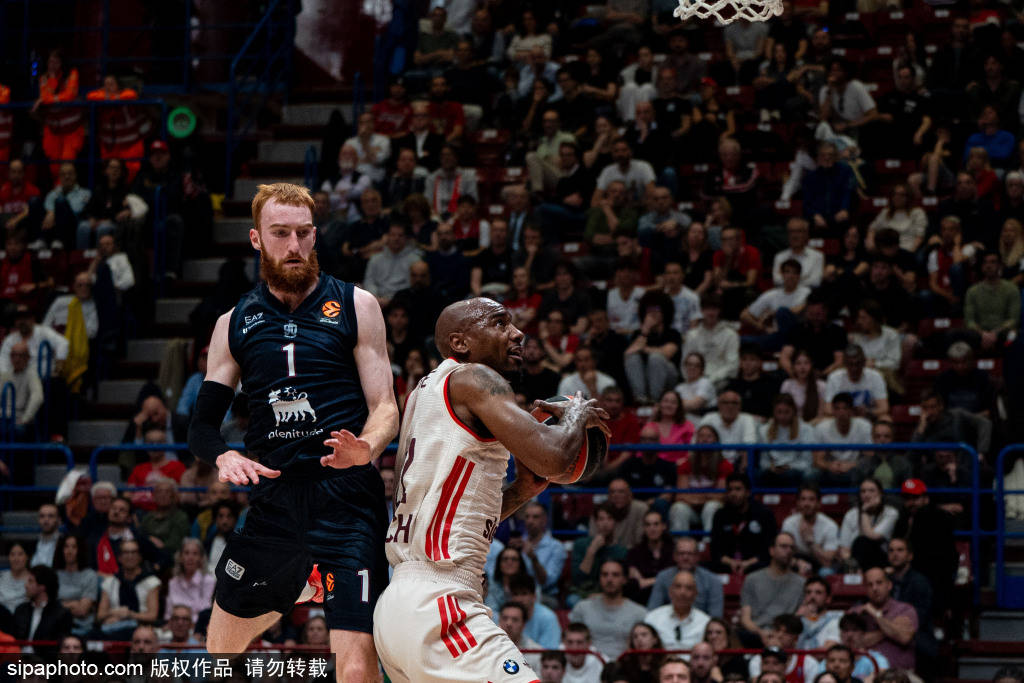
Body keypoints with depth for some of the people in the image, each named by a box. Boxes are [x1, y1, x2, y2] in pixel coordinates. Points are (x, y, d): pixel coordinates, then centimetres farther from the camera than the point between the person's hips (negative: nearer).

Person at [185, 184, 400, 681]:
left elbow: (385, 407, 2)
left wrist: (366, 448, -22)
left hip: (346, 500, -4)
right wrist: (223, 456, -12)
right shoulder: (234, 324, 13)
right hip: (273, 498, 4)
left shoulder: (355, 307, 4)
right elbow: (202, 424, 12)